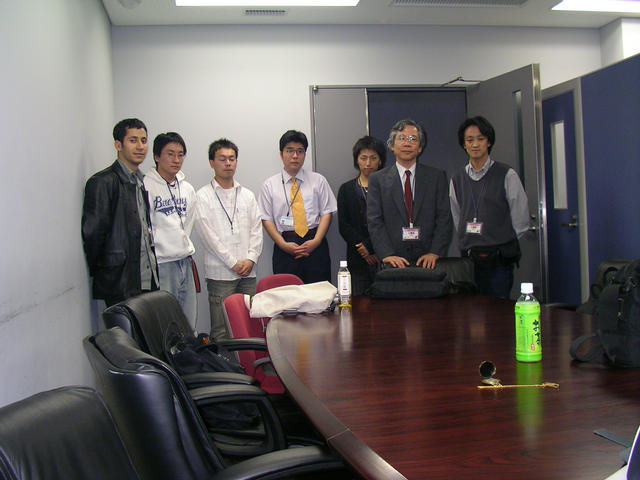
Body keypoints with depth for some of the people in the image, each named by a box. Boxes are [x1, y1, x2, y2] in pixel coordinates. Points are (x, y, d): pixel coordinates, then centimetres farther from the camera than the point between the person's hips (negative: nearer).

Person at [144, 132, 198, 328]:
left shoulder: (187, 188, 13)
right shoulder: (145, 186, -9)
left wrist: (187, 249, 16)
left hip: (185, 262, 7)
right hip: (161, 264, -7)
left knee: (189, 322, 11)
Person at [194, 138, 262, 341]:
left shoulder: (247, 195, 15)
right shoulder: (203, 196, 1)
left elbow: (256, 230, 12)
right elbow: (208, 234, -6)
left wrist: (251, 259, -3)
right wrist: (233, 263, -10)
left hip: (248, 272, 4)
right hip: (220, 273, -4)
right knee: (222, 332, -3)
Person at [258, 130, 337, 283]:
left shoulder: (318, 180, 10)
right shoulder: (269, 185, 8)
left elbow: (327, 212, 6)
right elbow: (266, 219, 4)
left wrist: (316, 241, -8)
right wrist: (283, 245, -9)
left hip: (316, 246, 1)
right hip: (285, 250, -1)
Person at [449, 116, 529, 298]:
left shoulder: (507, 175, -1)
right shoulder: (456, 180, 10)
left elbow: (521, 221, 2)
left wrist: (502, 243, 6)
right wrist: (473, 244, 11)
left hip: (499, 261, -3)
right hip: (469, 260, 3)